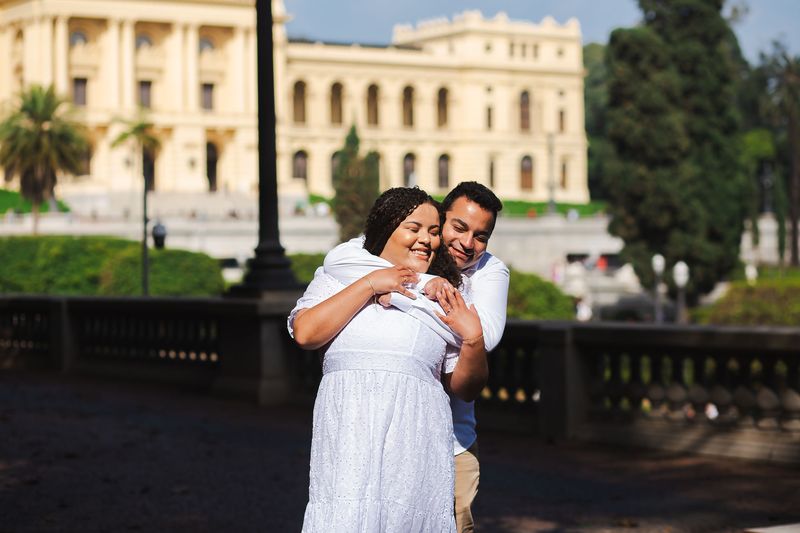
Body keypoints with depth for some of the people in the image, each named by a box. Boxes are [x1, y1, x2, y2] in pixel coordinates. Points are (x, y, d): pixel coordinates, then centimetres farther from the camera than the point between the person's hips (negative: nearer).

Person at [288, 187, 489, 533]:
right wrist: (369, 285, -2)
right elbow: (305, 333, -3)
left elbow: (466, 388, 18)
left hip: (419, 440, 2)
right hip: (350, 433, -2)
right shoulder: (337, 277, 16)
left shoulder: (443, 299, 20)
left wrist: (473, 341, -1)